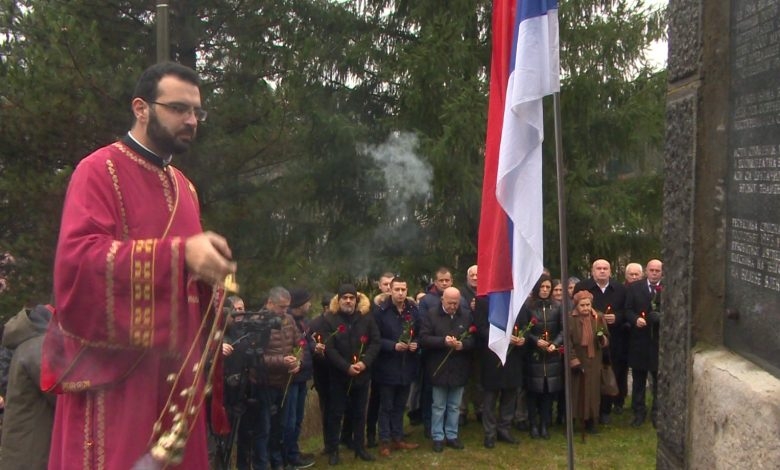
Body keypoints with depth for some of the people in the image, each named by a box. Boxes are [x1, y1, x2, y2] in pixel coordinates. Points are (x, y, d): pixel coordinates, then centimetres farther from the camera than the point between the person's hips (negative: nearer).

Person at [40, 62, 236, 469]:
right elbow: (78, 258, -20)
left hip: (175, 366, 7)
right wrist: (179, 253, -27)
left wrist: (210, 268, 1)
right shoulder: (99, 170, -5)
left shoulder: (183, 186, 18)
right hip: (114, 367, -7)